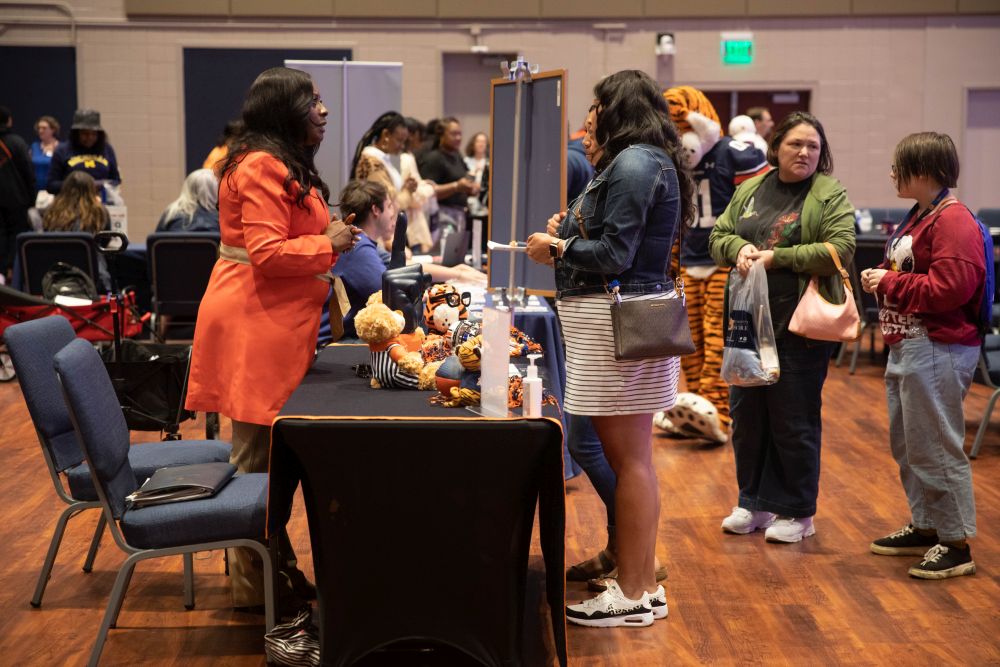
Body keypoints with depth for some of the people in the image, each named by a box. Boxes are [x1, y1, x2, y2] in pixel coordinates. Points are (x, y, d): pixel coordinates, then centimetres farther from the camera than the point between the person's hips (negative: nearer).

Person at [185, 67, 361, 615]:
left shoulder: (285, 167, 20)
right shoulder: (262, 169, -14)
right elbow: (267, 252, -20)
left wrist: (330, 239, 15)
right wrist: (328, 245, -9)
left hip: (277, 324, 11)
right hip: (254, 327, -11)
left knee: (268, 455, 13)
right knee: (256, 457, -4)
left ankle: (276, 568, 20)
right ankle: (254, 586, 3)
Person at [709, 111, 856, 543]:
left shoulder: (830, 196, -5)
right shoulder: (749, 191, 12)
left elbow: (839, 250, -14)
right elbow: (718, 235, 15)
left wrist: (777, 257, -16)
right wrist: (739, 248, -8)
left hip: (800, 325, -5)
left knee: (794, 421, 1)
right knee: (746, 414, 12)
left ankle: (797, 513, 15)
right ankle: (753, 503, 26)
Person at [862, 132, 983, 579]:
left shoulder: (953, 221, -16)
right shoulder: (920, 216, 16)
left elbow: (949, 288, -24)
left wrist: (890, 283, -15)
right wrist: (880, 279, 7)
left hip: (937, 351, -11)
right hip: (906, 345, 11)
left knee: (936, 449, -6)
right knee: (907, 445, 18)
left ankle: (956, 545, 3)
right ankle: (925, 527, 30)